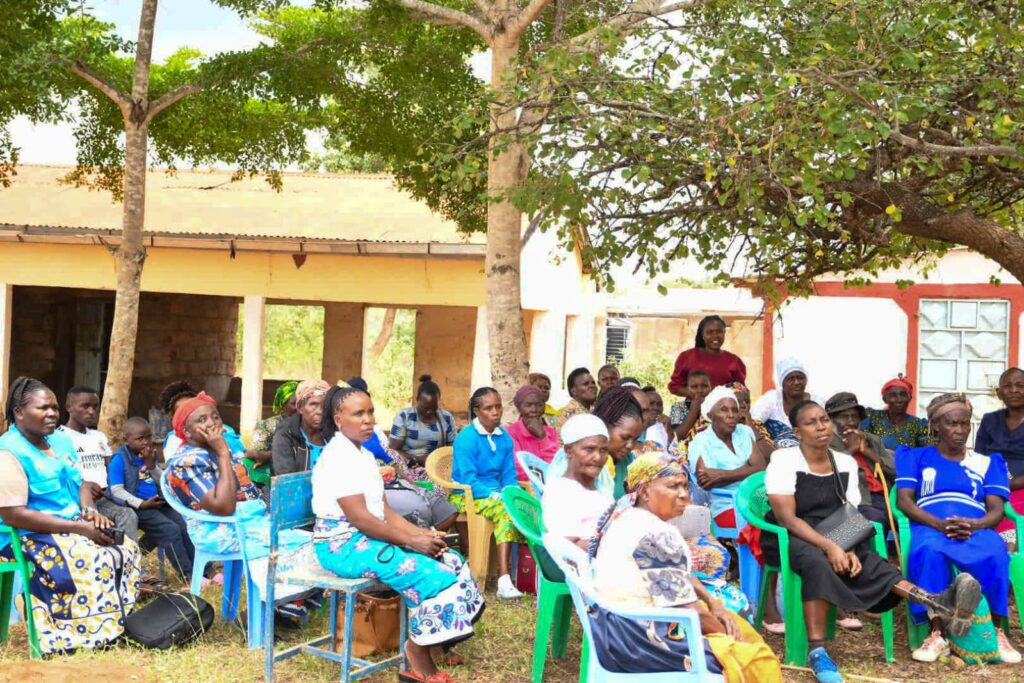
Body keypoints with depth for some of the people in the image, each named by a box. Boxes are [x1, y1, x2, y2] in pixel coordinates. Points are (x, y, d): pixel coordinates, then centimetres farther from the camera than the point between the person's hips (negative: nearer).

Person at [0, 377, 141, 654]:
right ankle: (95, 632, -20)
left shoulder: (59, 442, 12)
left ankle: (120, 621, 0)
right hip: (28, 538, -9)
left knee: (128, 550, -5)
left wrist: (89, 512, -7)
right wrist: (79, 528, -24)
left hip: (71, 529, 9)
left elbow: (80, 484, 20)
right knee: (94, 561, -30)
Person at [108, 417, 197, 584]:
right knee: (171, 531, -20)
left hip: (158, 503, 7)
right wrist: (142, 503, -21)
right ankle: (188, 575, -13)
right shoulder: (119, 460, -9)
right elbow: (116, 490, -14)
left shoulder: (150, 455, 12)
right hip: (137, 508, -7)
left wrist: (152, 465, -7)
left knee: (186, 527, -2)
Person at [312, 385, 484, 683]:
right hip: (343, 545, -10)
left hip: (369, 538, 10)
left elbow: (384, 510, 11)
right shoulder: (337, 458, -16)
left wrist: (421, 534, -3)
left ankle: (432, 644, 2)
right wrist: (411, 541, -18)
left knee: (449, 561, -1)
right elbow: (359, 517, -22)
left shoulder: (364, 455, 14)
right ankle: (419, 652, -5)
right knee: (427, 572, -23)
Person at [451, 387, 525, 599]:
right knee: (505, 509, -34)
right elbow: (468, 481, -15)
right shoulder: (466, 438, -11)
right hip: (467, 496, -5)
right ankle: (503, 580, -40)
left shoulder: (504, 437, 7)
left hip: (495, 493, 5)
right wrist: (495, 495, -25)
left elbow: (509, 476, 10)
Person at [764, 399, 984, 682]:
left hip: (833, 540, 5)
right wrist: (830, 547, -27)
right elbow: (787, 518, -18)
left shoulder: (846, 463, 6)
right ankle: (817, 652, -43)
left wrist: (848, 550, -18)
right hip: (787, 539, -5)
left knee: (867, 562, -26)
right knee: (817, 562, -38)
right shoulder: (784, 460, -10)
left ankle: (938, 604, -45)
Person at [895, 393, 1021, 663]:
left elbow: (996, 510, 10)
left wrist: (973, 526, -15)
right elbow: (903, 500, 5)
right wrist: (939, 524, -15)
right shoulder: (916, 457, 19)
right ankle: (937, 635, -33)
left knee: (995, 554, -37)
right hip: (929, 527, -1)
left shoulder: (987, 463, 23)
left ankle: (995, 631, -23)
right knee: (929, 552, -40)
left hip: (976, 529, 1)